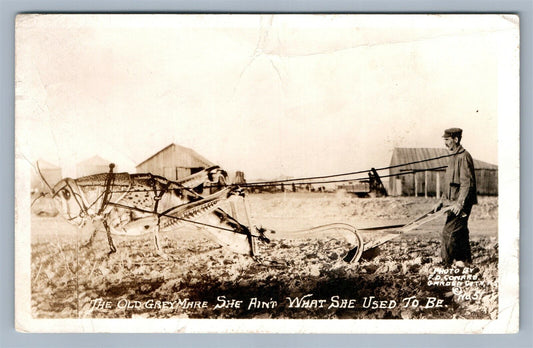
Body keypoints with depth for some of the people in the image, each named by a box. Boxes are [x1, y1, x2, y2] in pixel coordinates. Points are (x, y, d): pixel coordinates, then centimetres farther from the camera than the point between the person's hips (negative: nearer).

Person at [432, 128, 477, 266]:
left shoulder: (464, 157, -14)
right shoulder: (453, 157, 18)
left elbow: (467, 183, -21)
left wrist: (459, 203, -26)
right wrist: (440, 202, 20)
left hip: (461, 204, -10)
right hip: (453, 203, 10)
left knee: (448, 233, -10)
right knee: (461, 233, 14)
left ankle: (446, 264, -4)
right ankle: (465, 261, 22)